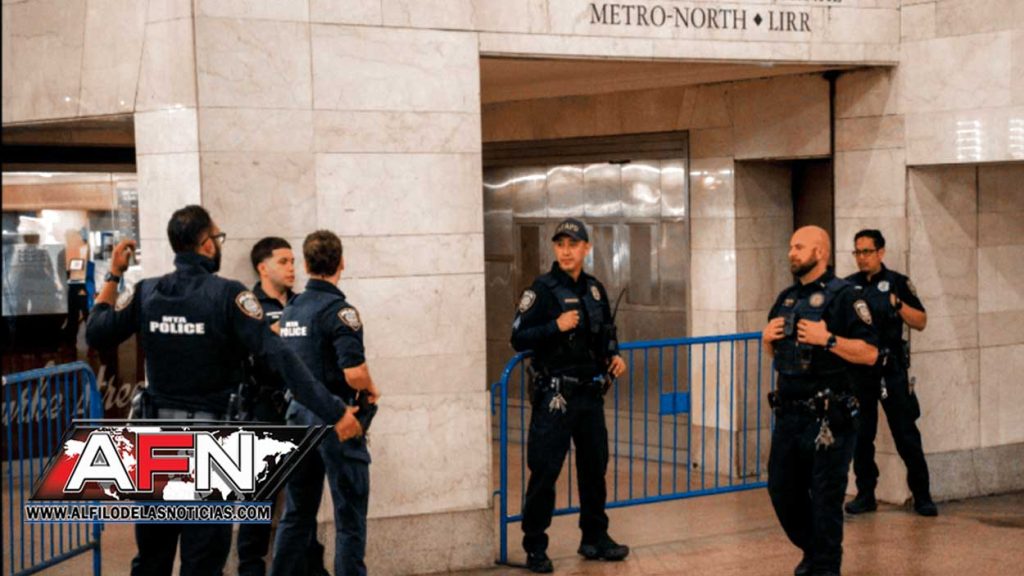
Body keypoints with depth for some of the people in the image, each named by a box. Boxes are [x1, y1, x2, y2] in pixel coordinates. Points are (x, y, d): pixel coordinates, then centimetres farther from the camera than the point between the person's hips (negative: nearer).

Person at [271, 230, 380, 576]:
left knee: (296, 514, 14)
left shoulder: (290, 310, 9)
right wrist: (371, 390, -3)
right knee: (349, 518, 1)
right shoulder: (338, 310, -14)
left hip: (298, 414, 7)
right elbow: (354, 372, -22)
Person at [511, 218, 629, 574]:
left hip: (591, 394, 6)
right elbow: (518, 338, -13)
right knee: (544, 471, -5)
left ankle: (595, 538, 27)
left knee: (595, 465, 13)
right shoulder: (542, 290, -8)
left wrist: (614, 357, 5)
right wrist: (556, 326, -24)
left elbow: (607, 333, 24)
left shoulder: (595, 289, 10)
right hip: (555, 395, -6)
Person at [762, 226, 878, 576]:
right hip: (789, 412, 8)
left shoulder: (842, 295, -8)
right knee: (782, 490, 14)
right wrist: (767, 339, 4)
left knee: (825, 496, -1)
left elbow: (869, 353, -15)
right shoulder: (786, 298, 14)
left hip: (828, 418, -7)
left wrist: (827, 339, -23)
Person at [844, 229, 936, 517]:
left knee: (906, 434, -3)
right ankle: (865, 495, 17)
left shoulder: (897, 283, 2)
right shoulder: (847, 286, 10)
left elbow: (920, 322, 0)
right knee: (861, 436, 7)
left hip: (891, 370, -3)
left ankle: (922, 496, 4)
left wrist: (897, 304, -15)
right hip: (857, 371, 3)